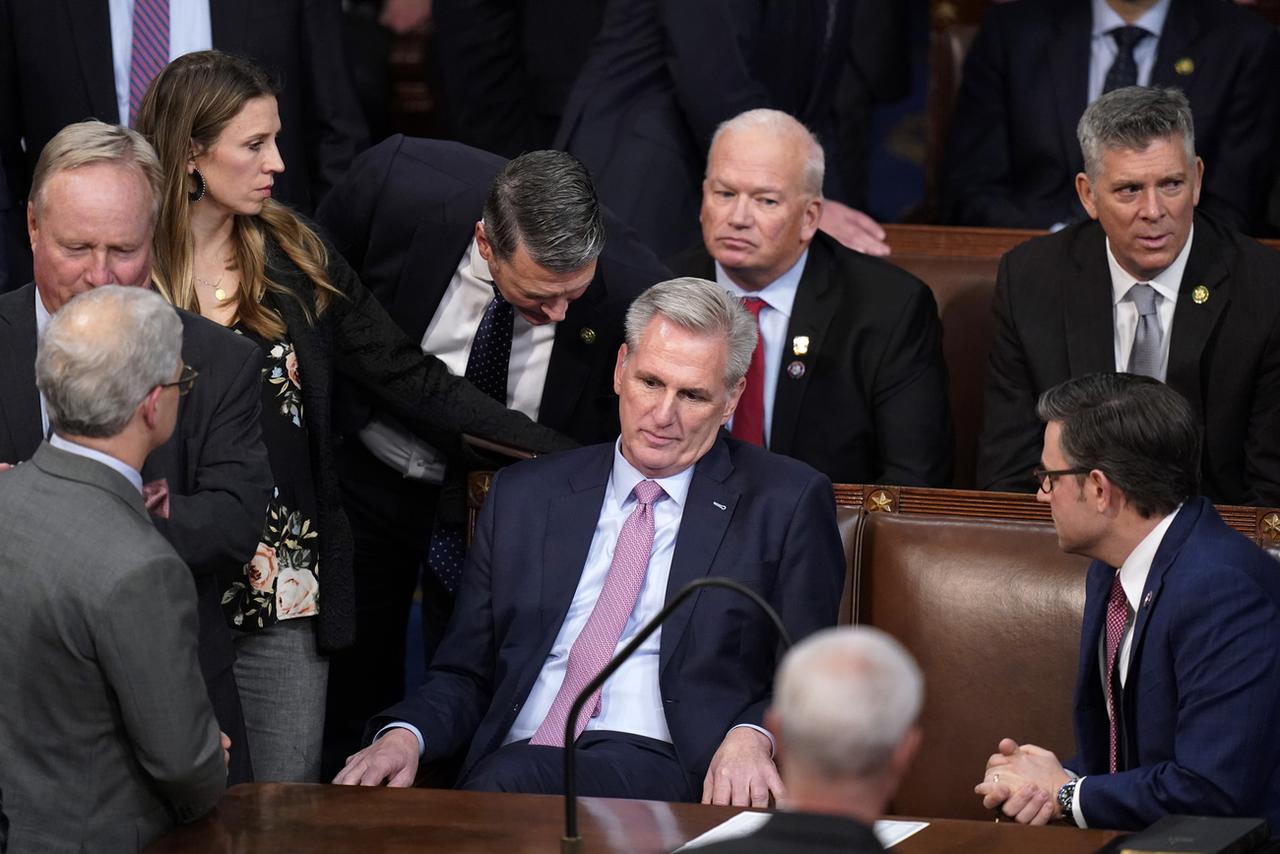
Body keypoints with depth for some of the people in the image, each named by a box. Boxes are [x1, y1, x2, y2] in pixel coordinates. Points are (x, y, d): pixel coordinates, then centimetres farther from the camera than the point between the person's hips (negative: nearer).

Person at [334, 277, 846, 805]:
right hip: (514, 757, 4)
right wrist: (404, 735, -4)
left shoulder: (786, 504, 9)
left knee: (512, 782, -36)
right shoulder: (523, 497, 19)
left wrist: (751, 737, -17)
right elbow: (464, 675, 19)